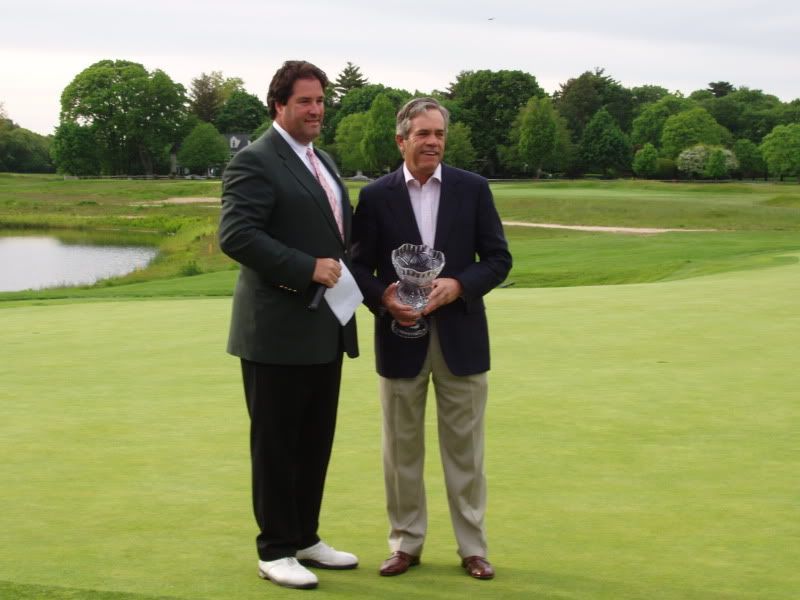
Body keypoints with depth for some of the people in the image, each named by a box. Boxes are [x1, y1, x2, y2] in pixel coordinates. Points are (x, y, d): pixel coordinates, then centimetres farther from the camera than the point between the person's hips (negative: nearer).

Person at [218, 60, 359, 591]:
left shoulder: (323, 161, 17)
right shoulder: (255, 162, -10)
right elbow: (235, 234, -21)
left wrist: (350, 276, 8)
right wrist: (307, 269, -22)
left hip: (324, 329, 8)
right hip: (278, 329, -8)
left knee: (316, 441, 14)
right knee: (276, 442, 2)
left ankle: (305, 538, 26)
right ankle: (274, 550, 12)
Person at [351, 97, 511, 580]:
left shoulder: (473, 189, 1)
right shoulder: (376, 196, 1)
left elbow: (499, 258, 1)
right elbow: (359, 266, 2)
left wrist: (459, 285, -15)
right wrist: (383, 296, -18)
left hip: (460, 336, 0)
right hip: (401, 338, 0)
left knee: (465, 447, 7)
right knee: (402, 448, 9)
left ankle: (473, 546, 17)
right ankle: (406, 543, 21)